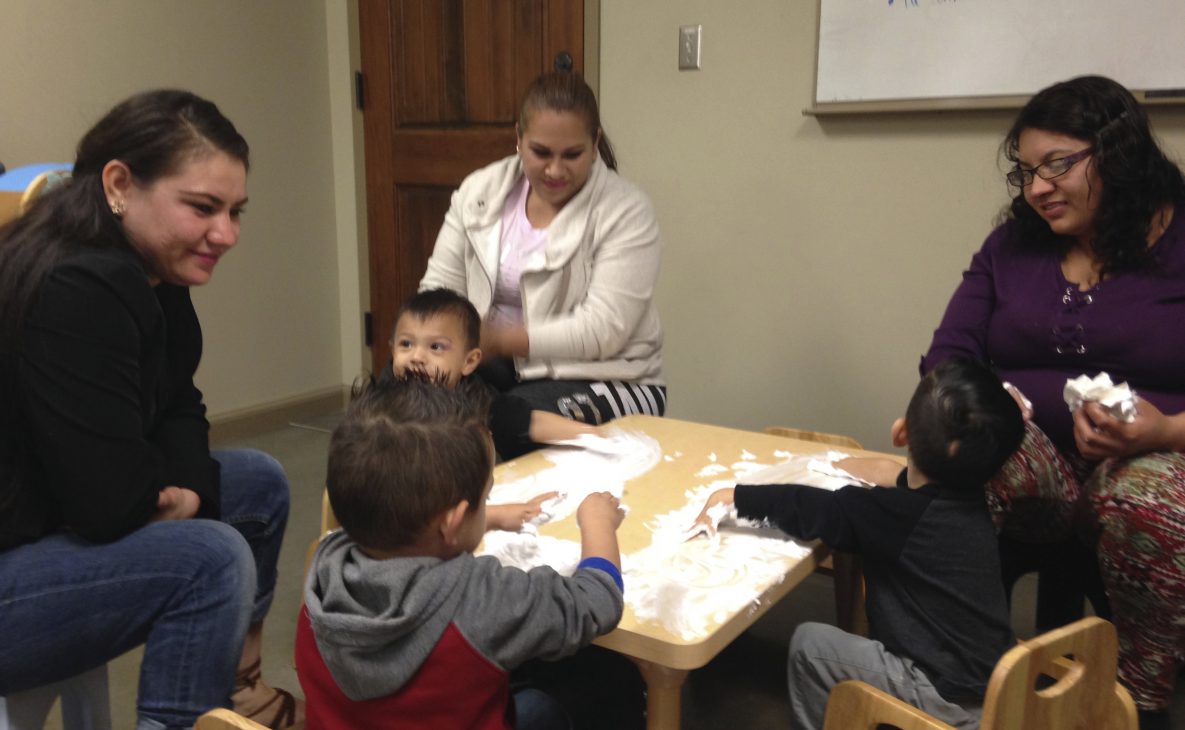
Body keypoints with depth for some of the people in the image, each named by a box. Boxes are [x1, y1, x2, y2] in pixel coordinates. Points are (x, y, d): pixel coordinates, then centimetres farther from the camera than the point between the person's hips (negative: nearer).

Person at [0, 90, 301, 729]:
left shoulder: (149, 275, 1)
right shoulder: (74, 292, -28)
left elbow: (178, 409, 6)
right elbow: (111, 501, -30)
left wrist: (191, 487, -14)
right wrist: (177, 492, -9)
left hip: (52, 519, 10)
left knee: (259, 483, 6)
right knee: (212, 557, -25)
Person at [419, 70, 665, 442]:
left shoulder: (625, 212, -11)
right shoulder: (480, 191, 3)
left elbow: (602, 331, -18)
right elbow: (440, 286, 4)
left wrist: (500, 340, -25)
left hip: (606, 379, -4)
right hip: (500, 368, 5)